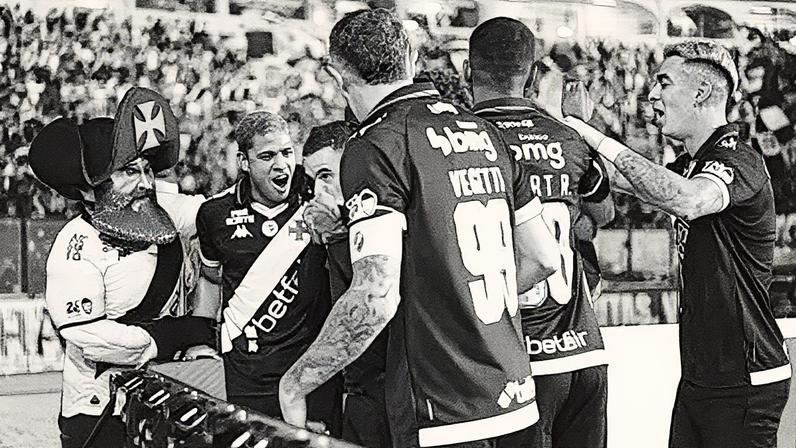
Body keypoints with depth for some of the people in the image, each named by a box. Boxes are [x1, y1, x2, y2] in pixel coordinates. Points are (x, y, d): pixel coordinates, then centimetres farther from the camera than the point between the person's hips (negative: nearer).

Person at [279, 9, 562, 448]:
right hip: (515, 401, 7)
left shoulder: (375, 148, -12)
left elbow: (376, 298, -20)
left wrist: (294, 385, -10)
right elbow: (543, 258, 16)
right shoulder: (484, 132, 10)